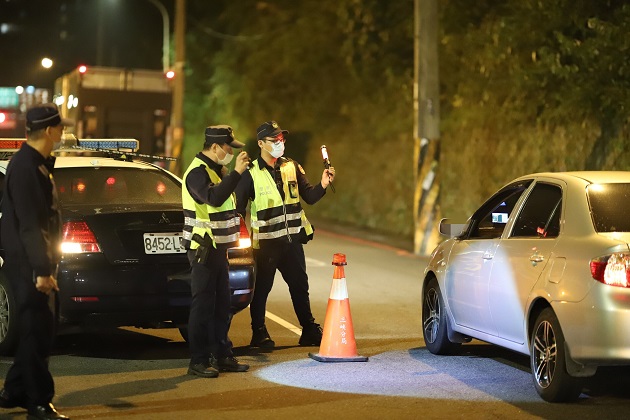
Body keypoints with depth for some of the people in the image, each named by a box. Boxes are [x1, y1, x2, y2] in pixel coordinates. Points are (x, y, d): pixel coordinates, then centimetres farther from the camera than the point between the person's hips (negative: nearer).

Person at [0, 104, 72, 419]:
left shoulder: (37, 163, 14)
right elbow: (29, 224, -23)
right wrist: (41, 270, -24)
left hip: (37, 262, 10)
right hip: (28, 264, -10)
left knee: (37, 329, 15)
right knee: (37, 331, -5)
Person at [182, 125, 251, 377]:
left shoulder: (214, 170, 16)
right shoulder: (197, 172, -15)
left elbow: (226, 199, 24)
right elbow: (214, 198, -34)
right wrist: (235, 173, -32)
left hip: (218, 247, 10)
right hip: (203, 248, -10)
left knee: (221, 304, 13)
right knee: (203, 305, -7)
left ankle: (222, 356, 21)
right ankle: (198, 361, -2)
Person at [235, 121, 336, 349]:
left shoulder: (292, 167, 8)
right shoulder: (251, 174, -6)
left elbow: (309, 197, 5)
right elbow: (238, 208, -5)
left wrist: (323, 185, -15)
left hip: (292, 239, 4)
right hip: (265, 242, -4)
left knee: (300, 287, 11)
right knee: (261, 288, 4)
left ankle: (309, 331, 21)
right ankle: (259, 334, 15)